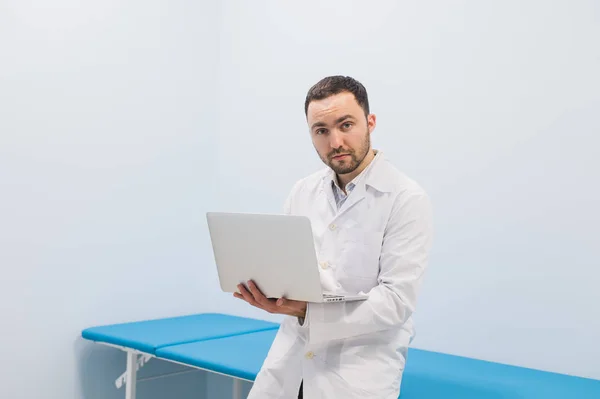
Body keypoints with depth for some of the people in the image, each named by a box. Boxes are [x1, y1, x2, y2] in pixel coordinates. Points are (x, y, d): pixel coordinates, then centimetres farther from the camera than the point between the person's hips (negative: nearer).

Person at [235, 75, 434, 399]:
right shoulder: (302, 192, 7)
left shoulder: (407, 199, -11)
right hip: (292, 359, 5)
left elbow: (396, 300, -17)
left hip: (360, 369, -4)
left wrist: (305, 311, -27)